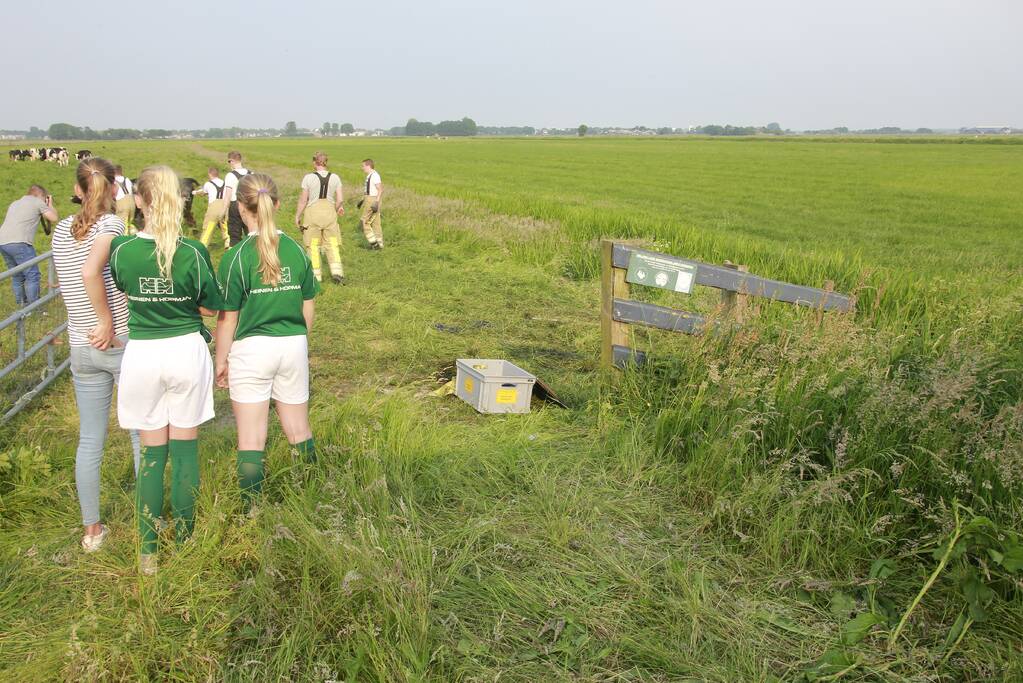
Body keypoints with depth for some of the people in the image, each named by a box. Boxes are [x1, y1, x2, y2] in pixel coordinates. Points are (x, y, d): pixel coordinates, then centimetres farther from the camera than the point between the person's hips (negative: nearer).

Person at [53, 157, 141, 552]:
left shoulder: (61, 230, 6)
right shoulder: (111, 225, -12)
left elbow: (71, 283, 11)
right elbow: (91, 272, -27)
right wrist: (108, 322, -19)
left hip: (81, 348, 5)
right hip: (124, 343, -5)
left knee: (90, 440, 12)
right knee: (142, 434, 10)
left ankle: (92, 530, 22)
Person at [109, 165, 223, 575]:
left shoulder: (121, 249, -8)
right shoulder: (194, 252, -12)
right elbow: (210, 308, -2)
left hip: (143, 354, 1)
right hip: (187, 351, -1)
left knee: (152, 454, 11)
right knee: (185, 450, 12)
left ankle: (149, 552, 19)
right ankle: (185, 542, 23)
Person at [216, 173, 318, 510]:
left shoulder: (236, 257, -12)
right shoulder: (297, 251, -1)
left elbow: (227, 318, -8)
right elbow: (308, 309, 6)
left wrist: (221, 360, 5)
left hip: (251, 349, -4)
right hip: (294, 348, 4)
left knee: (251, 438, 7)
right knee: (299, 431, 18)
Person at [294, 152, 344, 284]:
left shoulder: (309, 177, -7)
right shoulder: (335, 177, 0)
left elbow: (303, 200, -4)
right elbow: (340, 199, 1)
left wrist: (297, 216, 6)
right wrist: (338, 208, 21)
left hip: (313, 211, -2)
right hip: (329, 211, 2)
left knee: (313, 245, 9)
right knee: (332, 244, 10)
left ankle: (316, 275, 12)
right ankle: (337, 272, -5)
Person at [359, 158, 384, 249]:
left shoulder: (374, 175, -15)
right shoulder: (370, 176, 15)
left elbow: (380, 190, -21)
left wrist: (376, 202, -27)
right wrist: (363, 200, 26)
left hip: (373, 201, -10)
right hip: (370, 200, 10)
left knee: (364, 221, -5)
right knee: (375, 223, 10)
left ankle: (373, 241, -3)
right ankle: (379, 244, 14)